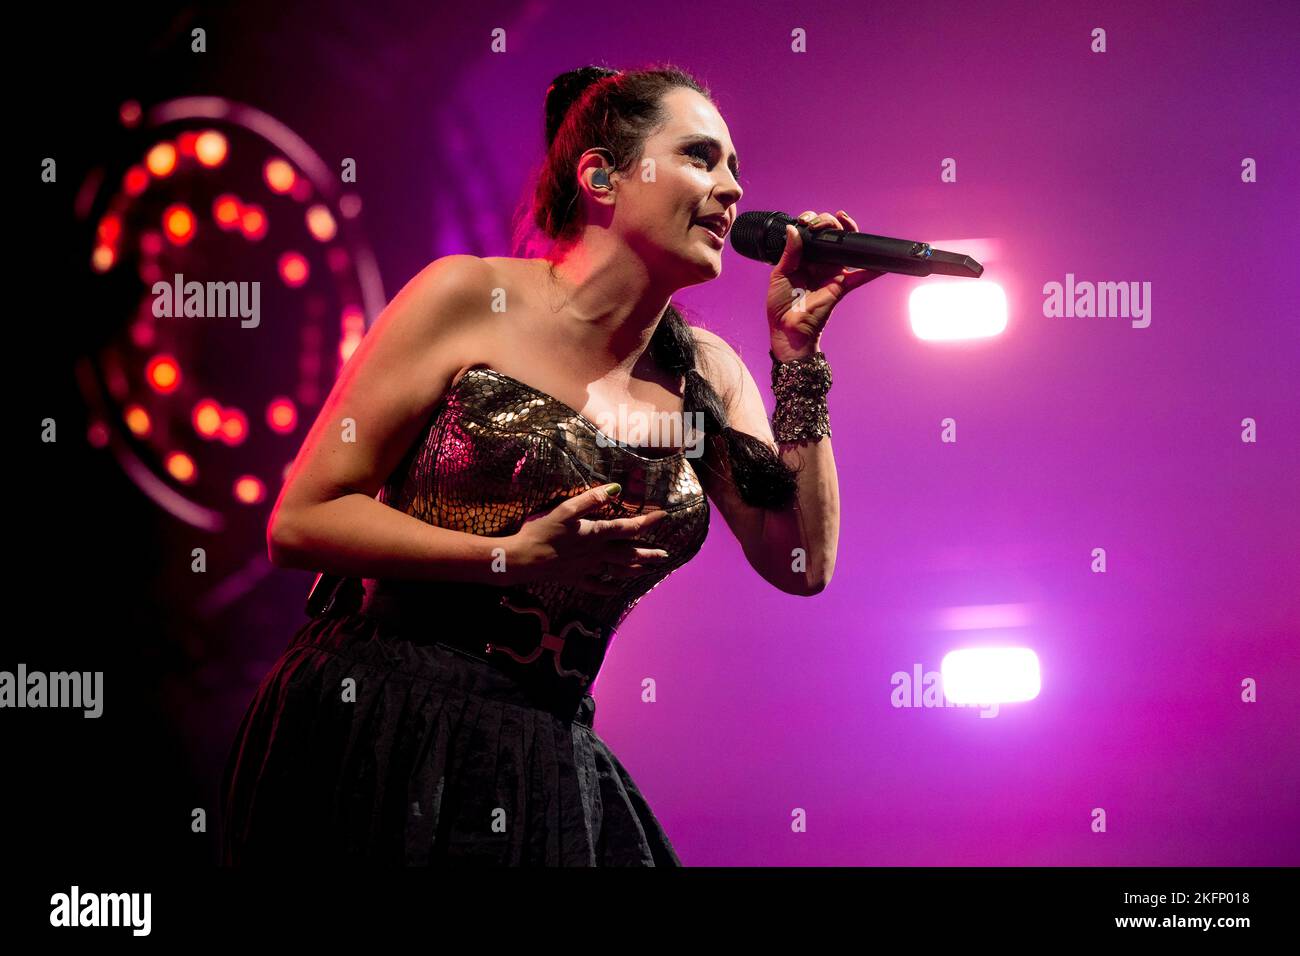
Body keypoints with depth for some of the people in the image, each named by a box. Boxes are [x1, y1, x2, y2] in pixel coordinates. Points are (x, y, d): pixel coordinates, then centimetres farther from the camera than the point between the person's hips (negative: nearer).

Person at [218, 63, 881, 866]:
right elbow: (300, 520, -6)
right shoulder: (468, 297, -5)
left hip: (550, 770, 4)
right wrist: (517, 557, -15)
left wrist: (798, 344, -2)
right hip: (378, 739, -4)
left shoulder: (705, 372, 8)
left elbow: (803, 563, -1)